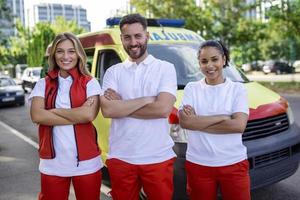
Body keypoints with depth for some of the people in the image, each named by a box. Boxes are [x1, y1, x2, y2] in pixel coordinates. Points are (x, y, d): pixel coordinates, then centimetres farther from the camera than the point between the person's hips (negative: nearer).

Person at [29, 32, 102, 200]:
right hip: (52, 164, 2)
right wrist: (78, 115, -14)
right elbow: (36, 116, -11)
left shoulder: (90, 82, -1)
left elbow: (89, 115, -17)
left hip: (86, 163, -1)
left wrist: (54, 111, -8)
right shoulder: (43, 84, 6)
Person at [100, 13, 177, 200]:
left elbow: (163, 109, -16)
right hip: (121, 158, 2)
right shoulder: (113, 72, 5)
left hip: (158, 158, -2)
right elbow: (107, 110, -10)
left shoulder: (165, 68, -2)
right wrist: (146, 100, -13)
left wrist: (120, 106, -9)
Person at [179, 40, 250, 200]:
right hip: (198, 164, 1)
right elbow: (184, 121, -12)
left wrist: (197, 122, -13)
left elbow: (239, 125, -13)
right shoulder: (191, 88, 2)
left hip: (233, 164, 0)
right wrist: (224, 117, -15)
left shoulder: (237, 88, 0)